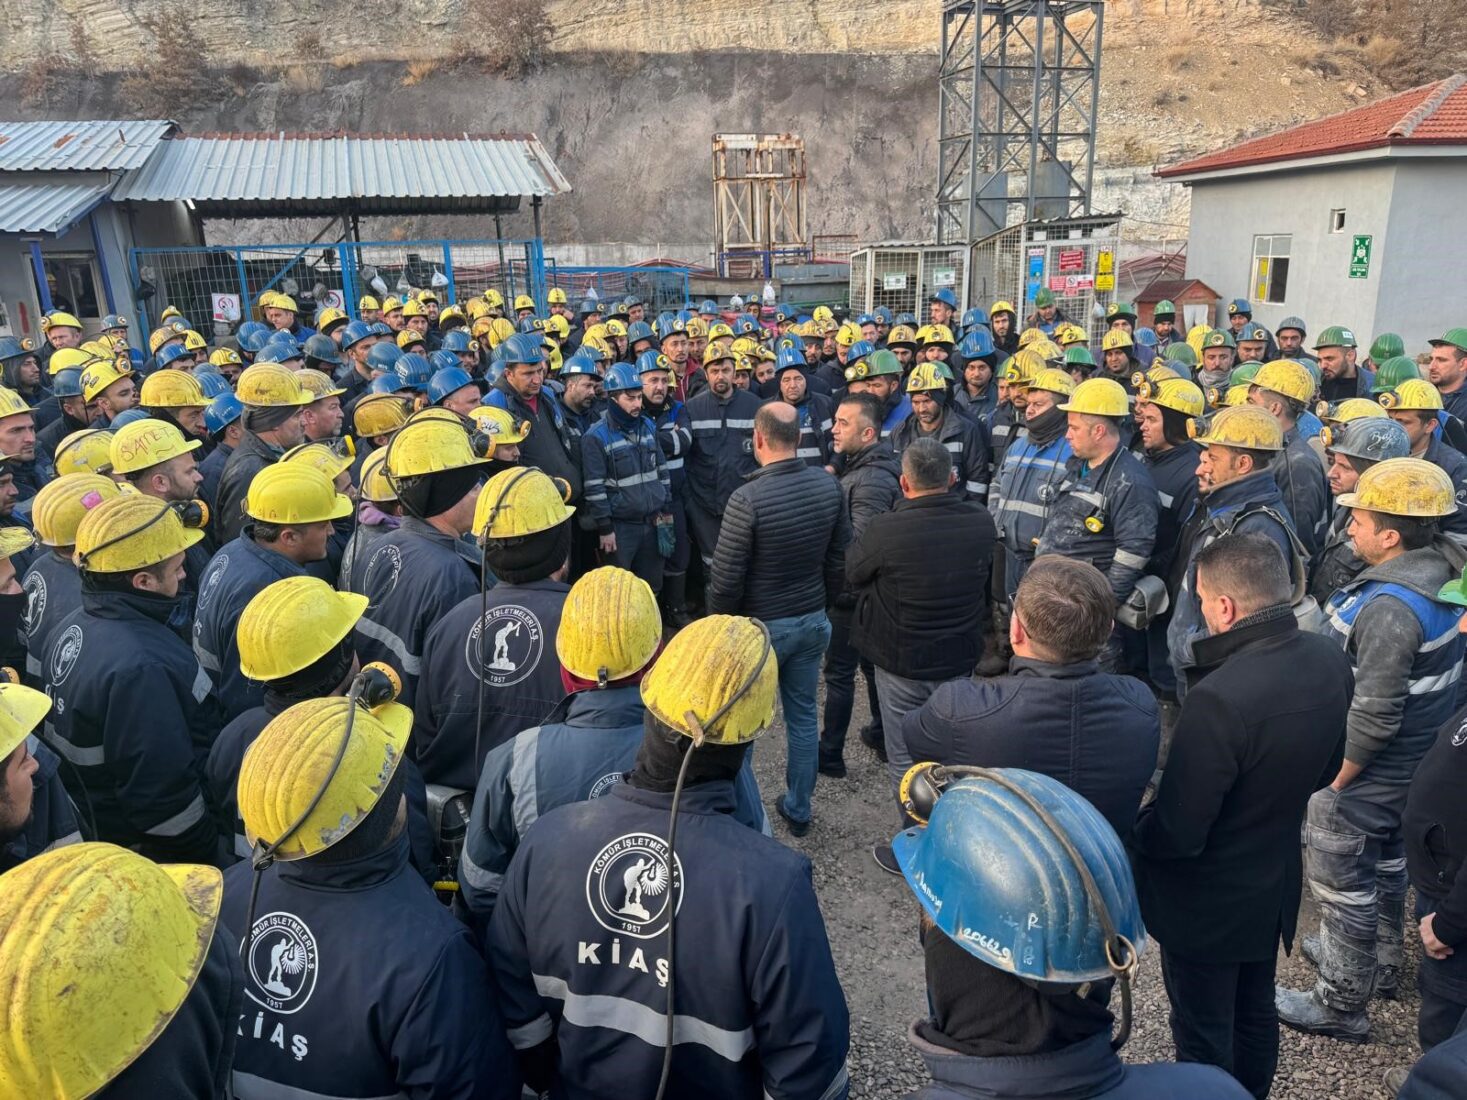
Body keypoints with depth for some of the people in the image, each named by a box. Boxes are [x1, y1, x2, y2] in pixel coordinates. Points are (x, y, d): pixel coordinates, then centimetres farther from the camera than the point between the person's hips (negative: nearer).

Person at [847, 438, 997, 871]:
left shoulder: (885, 531, -27)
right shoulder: (982, 523, -12)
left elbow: (853, 573, -8)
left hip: (901, 662, -5)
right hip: (960, 657, 5)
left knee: (906, 758, 12)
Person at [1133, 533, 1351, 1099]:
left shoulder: (1219, 698, -36)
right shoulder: (1329, 662, -11)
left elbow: (1177, 835, -28)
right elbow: (1325, 769, 7)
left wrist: (1133, 827, -8)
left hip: (1208, 903, -7)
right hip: (1276, 885, 7)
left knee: (1204, 1037, 16)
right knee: (1255, 1017, 28)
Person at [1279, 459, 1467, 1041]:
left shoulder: (1391, 608, -32)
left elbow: (1372, 717, -29)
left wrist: (1334, 782, -17)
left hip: (1364, 773, -10)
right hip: (1413, 766, 10)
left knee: (1340, 880, 8)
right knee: (1385, 861, 27)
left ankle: (1340, 1003, 25)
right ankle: (1380, 961, 49)